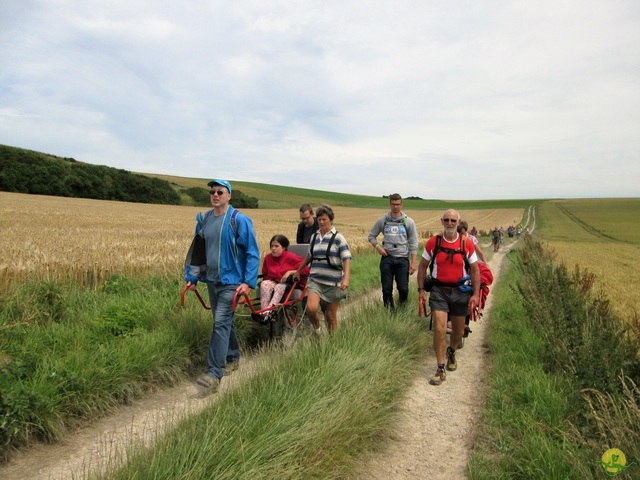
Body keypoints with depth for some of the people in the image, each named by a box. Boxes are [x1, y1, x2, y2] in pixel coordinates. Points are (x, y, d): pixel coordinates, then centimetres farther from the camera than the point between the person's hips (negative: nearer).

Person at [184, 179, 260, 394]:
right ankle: (233, 358, 35)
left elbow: (253, 253, -11)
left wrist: (249, 282, -17)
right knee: (225, 321, 17)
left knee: (221, 323, -13)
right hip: (212, 280, 6)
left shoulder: (239, 220, -11)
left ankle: (214, 374, -11)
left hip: (231, 281, -6)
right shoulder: (204, 220, 7)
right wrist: (191, 276, 9)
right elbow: (196, 251, 15)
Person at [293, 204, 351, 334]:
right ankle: (317, 329, 9)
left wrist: (346, 278, -23)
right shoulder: (314, 237, 10)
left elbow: (347, 259, -10)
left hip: (333, 282, -3)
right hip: (315, 280, 3)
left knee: (331, 315, 5)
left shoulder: (338, 237, -4)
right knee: (311, 308, -20)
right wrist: (298, 271, 28)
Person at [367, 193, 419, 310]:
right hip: (387, 258, 1)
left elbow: (413, 243, 3)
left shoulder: (409, 221, 2)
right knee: (387, 289, 5)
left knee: (403, 288, -2)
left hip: (402, 258, -1)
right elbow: (371, 236, 14)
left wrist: (413, 262, -3)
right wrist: (378, 247, -6)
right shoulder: (382, 220, 4)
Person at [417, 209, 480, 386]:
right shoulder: (433, 242, -5)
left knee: (458, 331, 15)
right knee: (439, 329, -13)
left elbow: (475, 270, 3)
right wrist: (421, 289, -2)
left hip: (460, 292, 2)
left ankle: (451, 352, 48)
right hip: (439, 291, -1)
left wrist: (476, 294, -5)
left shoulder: (467, 245, -4)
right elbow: (422, 266, 4)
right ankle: (440, 370, -1)